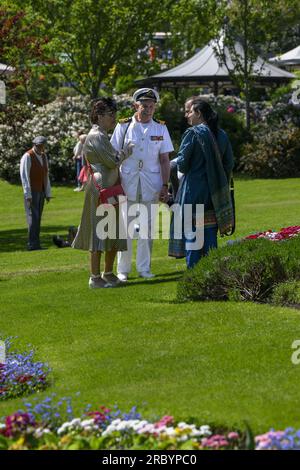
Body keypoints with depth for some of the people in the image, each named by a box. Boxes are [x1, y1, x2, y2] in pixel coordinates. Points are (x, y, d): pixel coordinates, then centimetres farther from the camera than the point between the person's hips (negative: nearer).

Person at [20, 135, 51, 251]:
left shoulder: (44, 157, 10)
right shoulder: (27, 157, -13)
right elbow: (24, 176, -17)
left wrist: (48, 193, 11)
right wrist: (28, 195, -21)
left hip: (41, 192, 7)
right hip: (31, 193, -7)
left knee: (37, 219, 4)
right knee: (33, 218, -13)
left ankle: (34, 244, 5)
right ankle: (33, 244, -15)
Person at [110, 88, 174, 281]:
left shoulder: (160, 129, 7)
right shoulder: (124, 126, 1)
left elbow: (165, 160, 8)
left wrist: (165, 186, 0)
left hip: (151, 184, 2)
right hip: (128, 182, -2)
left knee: (147, 227, 6)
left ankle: (144, 268, 14)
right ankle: (123, 269, 6)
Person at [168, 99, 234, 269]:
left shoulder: (193, 134, -12)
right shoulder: (221, 135, 5)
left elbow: (182, 163, -13)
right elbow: (229, 163, 7)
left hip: (193, 190, -5)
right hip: (214, 192, 5)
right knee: (210, 233, 9)